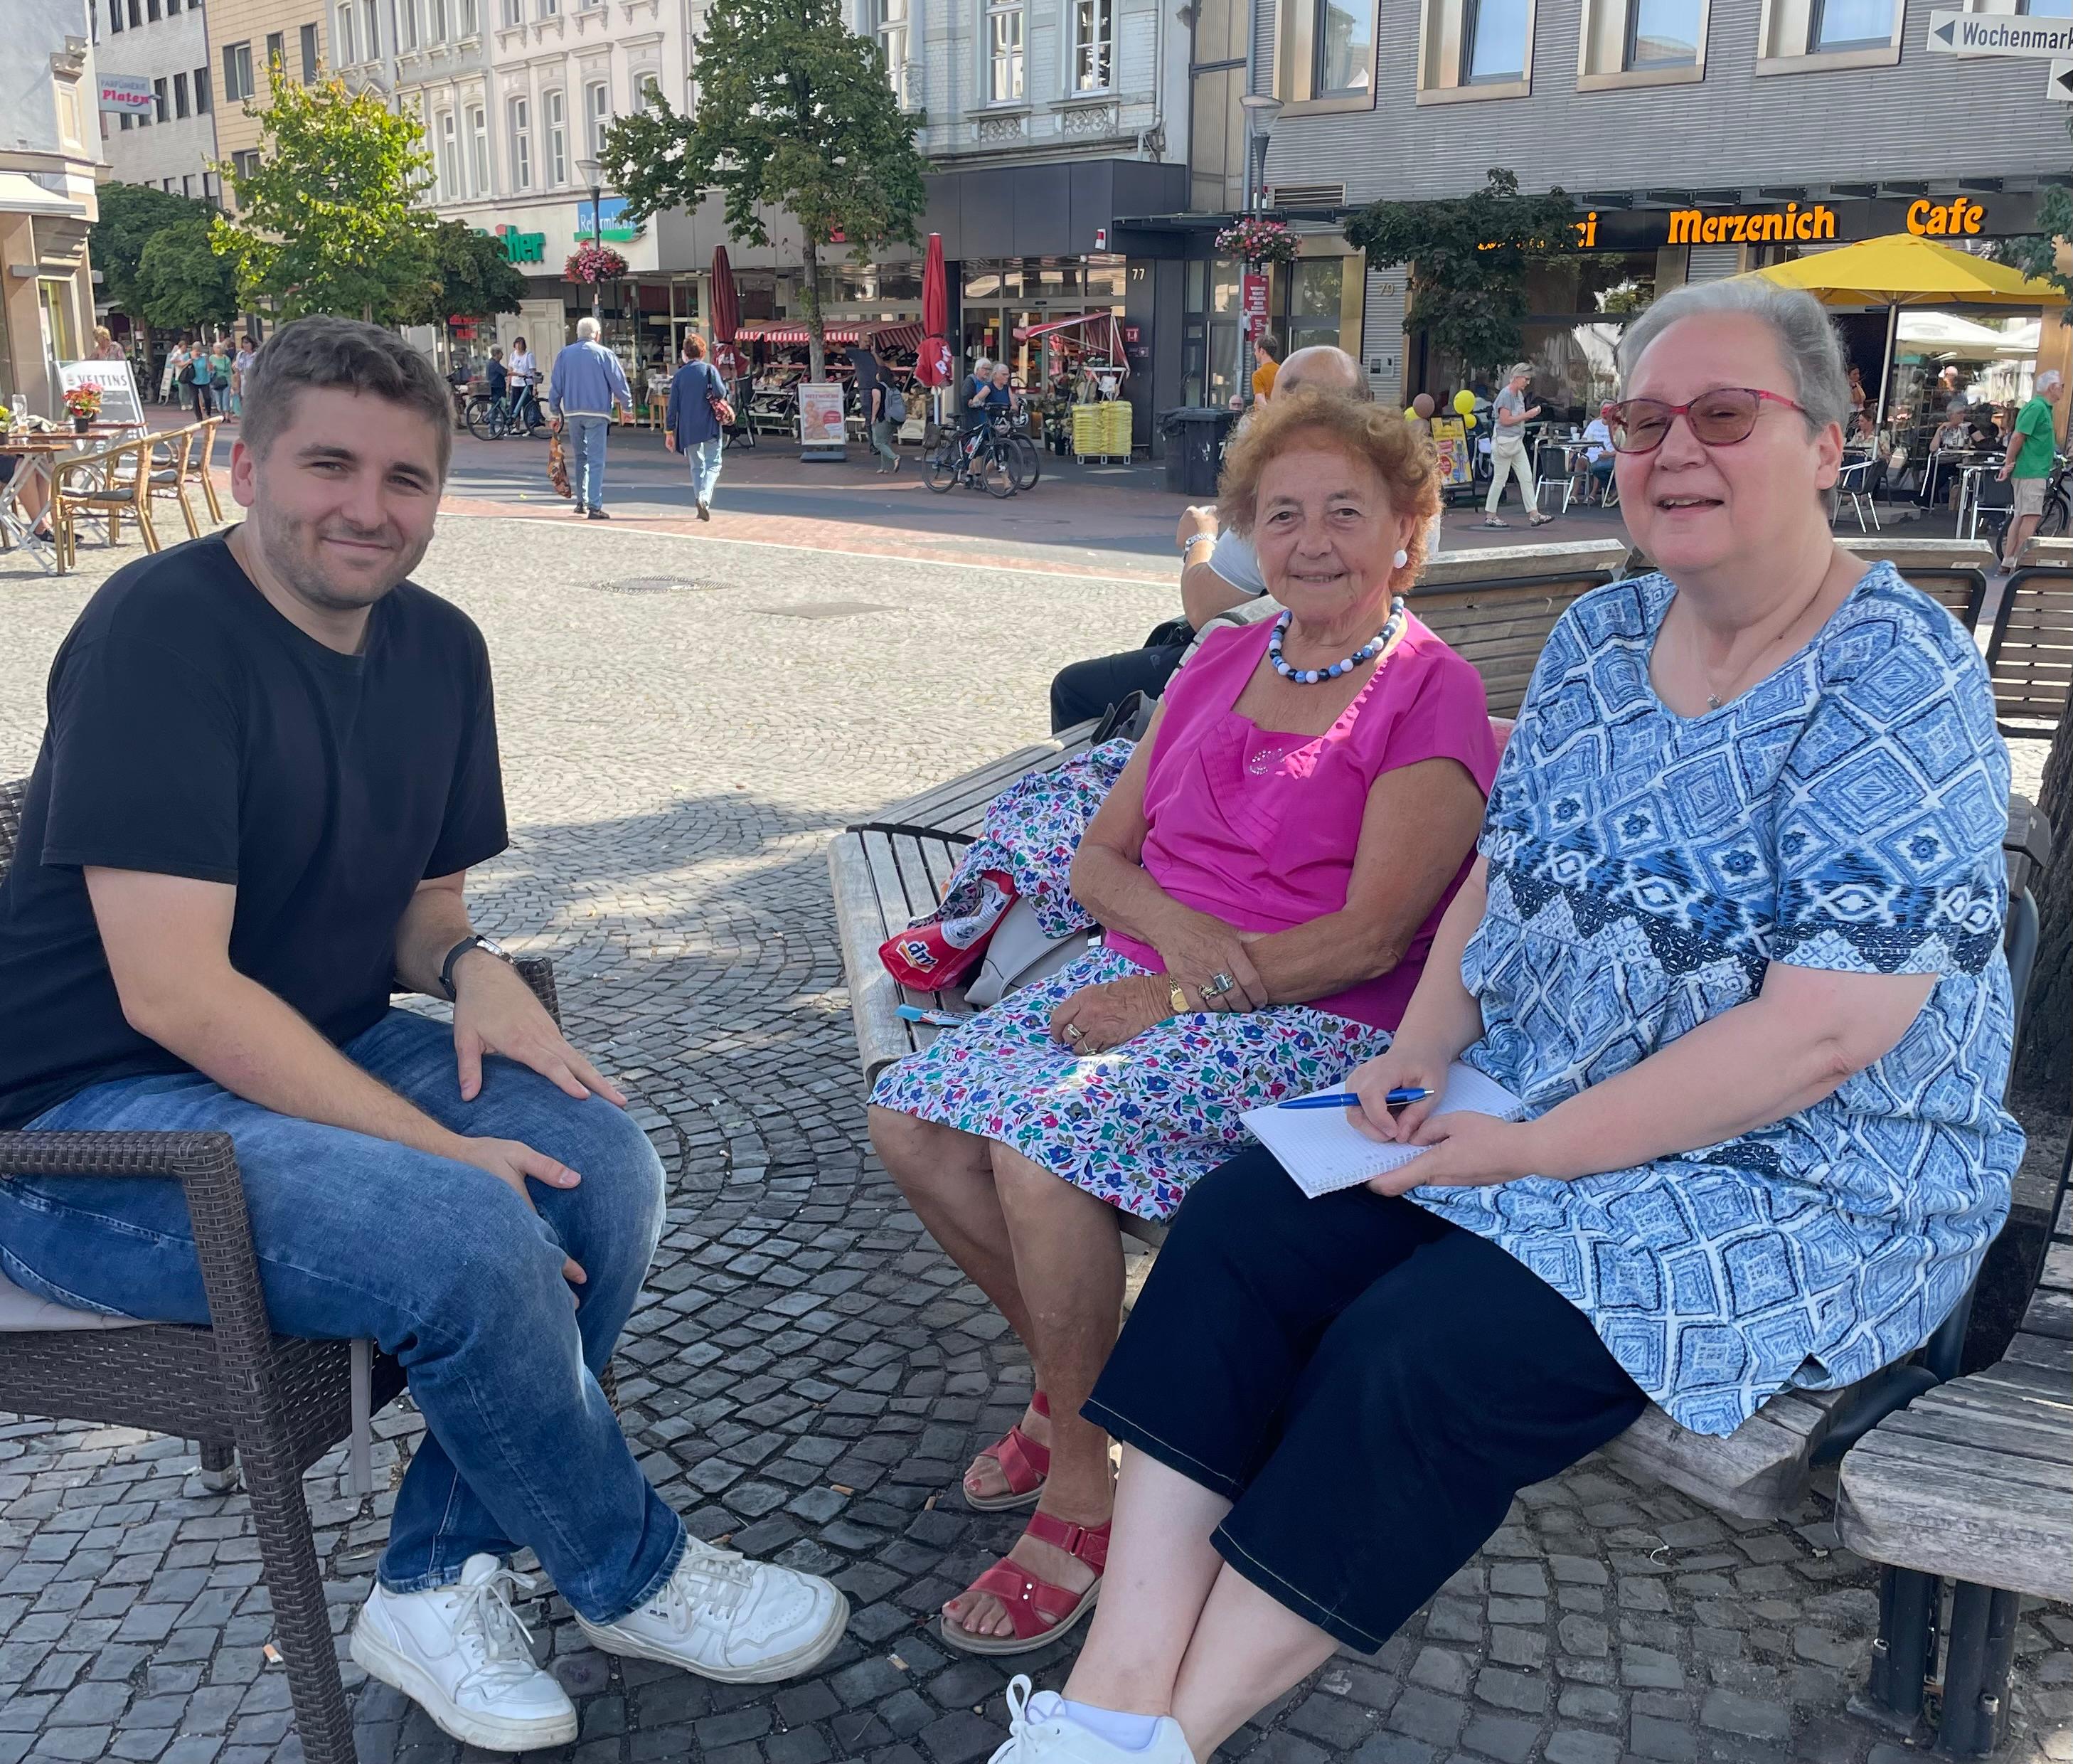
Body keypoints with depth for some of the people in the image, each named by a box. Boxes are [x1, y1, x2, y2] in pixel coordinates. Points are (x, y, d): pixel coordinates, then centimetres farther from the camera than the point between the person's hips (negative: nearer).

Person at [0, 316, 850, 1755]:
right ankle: (634, 1581, -2)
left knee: (599, 1154, -15)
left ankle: (438, 1582, -2)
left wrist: (473, 969, -10)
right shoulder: (161, 630, -19)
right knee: (465, 1234, -29)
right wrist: (441, 1149, -25)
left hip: (315, 1060, 8)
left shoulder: (439, 648, 4)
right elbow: (173, 992, -24)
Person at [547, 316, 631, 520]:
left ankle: (581, 501, 21)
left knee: (580, 457, 18)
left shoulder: (564, 355, 8)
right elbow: (619, 383, -2)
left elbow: (555, 386, 10)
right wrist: (627, 406, 12)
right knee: (596, 459, -6)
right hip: (597, 413, -4)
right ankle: (594, 506, -12)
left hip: (573, 412, 4)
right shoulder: (604, 354, -4)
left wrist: (554, 414, 17)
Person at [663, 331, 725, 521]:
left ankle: (701, 506, 8)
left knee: (697, 467, 13)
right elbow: (720, 393, -16)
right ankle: (704, 497, -23)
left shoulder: (680, 374, 4)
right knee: (713, 464, 2)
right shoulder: (709, 369, -4)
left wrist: (669, 432, 9)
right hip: (710, 427, -3)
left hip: (688, 429, 3)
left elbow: (673, 406, 4)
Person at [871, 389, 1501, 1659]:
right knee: (911, 1120, -12)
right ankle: (1071, 1375, 9)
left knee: (1044, 1146, -30)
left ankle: (1085, 1487, -9)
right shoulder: (1220, 666, 15)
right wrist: (1170, 922, -10)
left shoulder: (1432, 697, -5)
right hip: (1147, 975, 7)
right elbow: (1100, 857, 12)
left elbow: (1370, 937, -14)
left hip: (1316, 1027, -7)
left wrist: (1170, 998, -17)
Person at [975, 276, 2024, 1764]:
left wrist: (1535, 1154, -21)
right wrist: (1417, 1053, -5)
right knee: (1241, 1226, -14)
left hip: (1806, 1184, -7)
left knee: (1417, 1356, -27)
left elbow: (1824, 1032, -23)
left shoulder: (1900, 682, -16)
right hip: (1530, 1107, 7)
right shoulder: (1600, 638, 8)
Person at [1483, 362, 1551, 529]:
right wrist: (1527, 415, -16)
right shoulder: (1506, 394, -14)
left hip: (1517, 442, 9)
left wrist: (1532, 414, 2)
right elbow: (1505, 420, -21)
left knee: (1527, 478, 4)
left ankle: (1534, 515, 4)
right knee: (1499, 479, -1)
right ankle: (1490, 516, 9)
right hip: (1504, 442, -9)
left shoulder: (1519, 394, 13)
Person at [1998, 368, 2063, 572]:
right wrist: (2009, 464, -15)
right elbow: (2018, 436, -18)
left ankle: (2008, 562, 13)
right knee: (2032, 516, -12)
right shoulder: (2037, 407, -14)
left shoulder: (2044, 408, 18)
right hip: (2031, 471, -10)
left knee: (2021, 516, 10)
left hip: (2035, 471, 10)